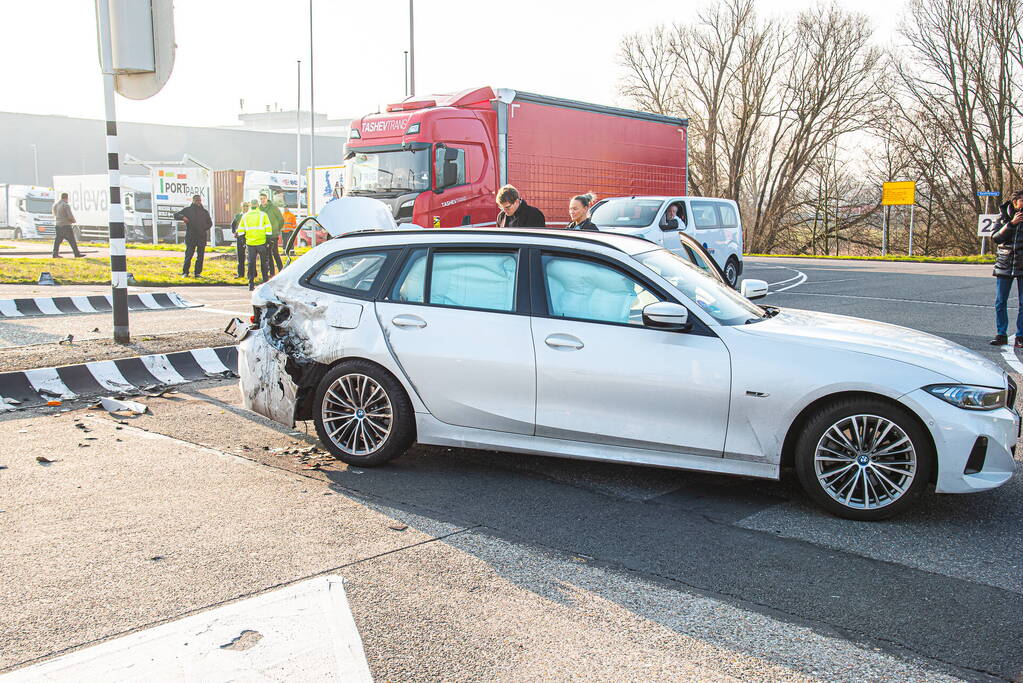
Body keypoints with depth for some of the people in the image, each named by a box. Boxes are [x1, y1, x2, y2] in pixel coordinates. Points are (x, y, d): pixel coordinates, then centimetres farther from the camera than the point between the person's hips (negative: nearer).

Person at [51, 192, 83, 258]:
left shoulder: (55, 205, 11)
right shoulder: (66, 205, -13)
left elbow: (55, 215, 21)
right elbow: (70, 216, -16)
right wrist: (74, 221, 3)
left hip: (57, 225, 7)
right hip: (66, 226, -7)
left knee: (57, 240, 6)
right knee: (72, 241, -1)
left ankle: (55, 254, 1)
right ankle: (77, 254, 3)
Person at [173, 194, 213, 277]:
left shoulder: (205, 211, 14)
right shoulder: (187, 210, 7)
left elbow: (210, 223, 22)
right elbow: (175, 215, 5)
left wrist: (204, 229, 6)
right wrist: (182, 217, -15)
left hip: (202, 237, 3)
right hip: (190, 236, -3)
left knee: (200, 256, 2)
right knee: (188, 255, -6)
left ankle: (198, 273, 8)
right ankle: (185, 272, 0)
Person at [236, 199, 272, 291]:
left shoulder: (245, 216, 9)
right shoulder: (263, 215, 1)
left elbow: (240, 231, 9)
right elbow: (269, 230, -5)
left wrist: (244, 242, 17)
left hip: (250, 243, 2)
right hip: (261, 243, -2)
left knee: (251, 263, 6)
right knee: (263, 263, 11)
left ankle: (251, 284, 2)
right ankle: (265, 282, 15)